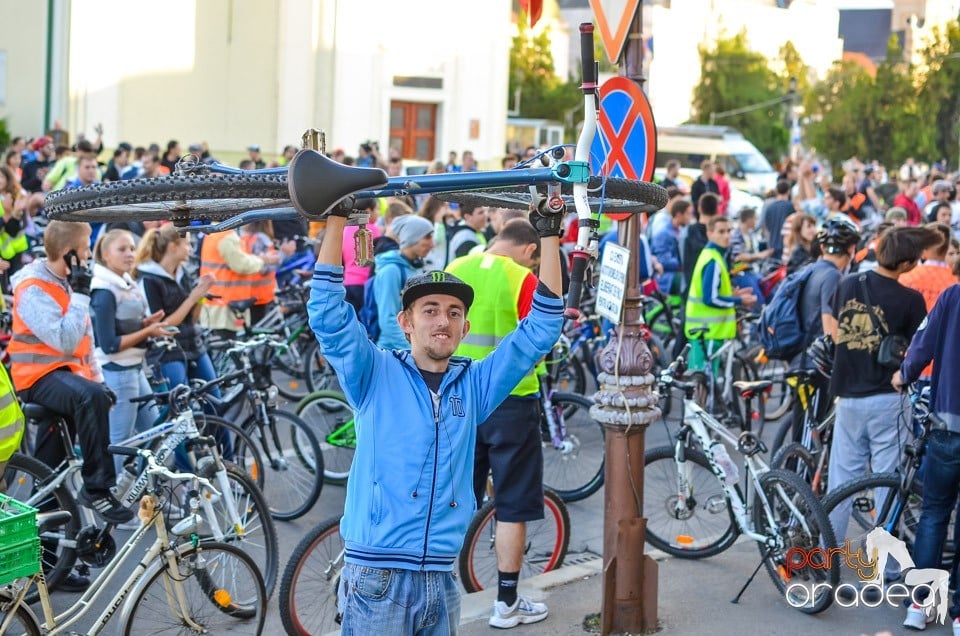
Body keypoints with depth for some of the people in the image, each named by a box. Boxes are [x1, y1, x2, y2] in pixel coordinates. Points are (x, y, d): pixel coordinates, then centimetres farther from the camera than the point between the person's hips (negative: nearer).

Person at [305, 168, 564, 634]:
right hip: (377, 579, -3)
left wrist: (550, 234, 5)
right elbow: (327, 312, -8)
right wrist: (336, 219, -11)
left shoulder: (474, 386, 10)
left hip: (441, 583, 4)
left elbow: (540, 329, 9)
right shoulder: (376, 376, 2)